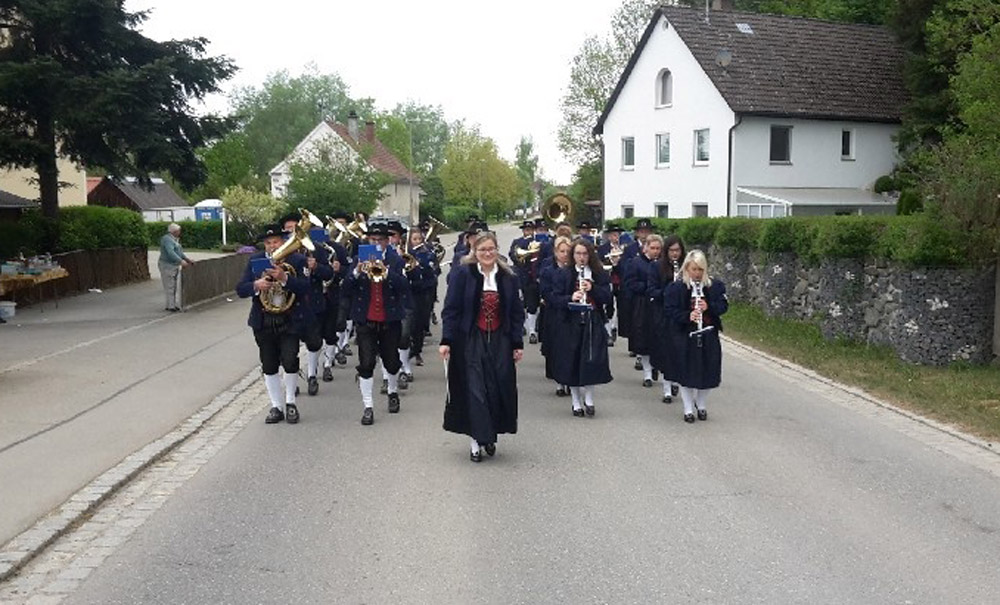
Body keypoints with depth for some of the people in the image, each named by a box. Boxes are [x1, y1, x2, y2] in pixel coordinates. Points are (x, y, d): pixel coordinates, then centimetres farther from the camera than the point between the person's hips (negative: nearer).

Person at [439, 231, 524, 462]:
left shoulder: (508, 277, 5)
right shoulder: (462, 274, -5)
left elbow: (516, 313, 9)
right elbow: (450, 309, -6)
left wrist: (518, 343, 4)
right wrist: (446, 341, -13)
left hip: (499, 341, 3)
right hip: (470, 341, -3)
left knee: (499, 388, 2)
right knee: (474, 389, -3)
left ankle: (490, 435, 21)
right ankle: (475, 441, 6)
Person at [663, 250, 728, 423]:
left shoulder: (715, 286, 2)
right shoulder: (675, 288, -6)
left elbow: (723, 305, 2)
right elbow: (670, 310, -8)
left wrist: (709, 307, -17)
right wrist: (688, 316, -23)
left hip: (709, 336, 2)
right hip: (684, 337, -2)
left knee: (708, 372, 7)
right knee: (686, 373, 4)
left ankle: (701, 404, 30)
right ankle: (688, 408, 19)